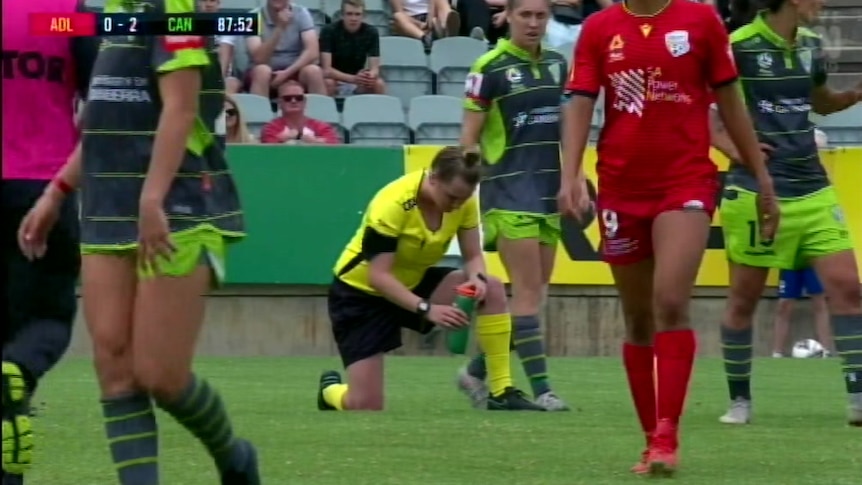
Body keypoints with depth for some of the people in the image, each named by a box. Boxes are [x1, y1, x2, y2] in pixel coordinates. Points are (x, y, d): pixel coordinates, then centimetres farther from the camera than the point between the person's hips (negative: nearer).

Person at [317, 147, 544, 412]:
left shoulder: (463, 201, -14)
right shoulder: (392, 204, -31)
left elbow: (473, 255, -7)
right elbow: (378, 275, -32)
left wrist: (477, 278, -31)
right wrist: (426, 309, -42)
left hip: (413, 283, 6)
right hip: (361, 291, -6)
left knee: (492, 289, -20)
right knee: (365, 408, -13)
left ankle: (502, 393, -15)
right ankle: (332, 390, 26)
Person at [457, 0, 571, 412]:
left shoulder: (556, 64, 10)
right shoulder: (490, 68, -8)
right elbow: (469, 138, -6)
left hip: (549, 189, 7)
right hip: (510, 191, -7)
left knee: (535, 294, 8)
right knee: (528, 292, -10)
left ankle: (477, 372, 21)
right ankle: (540, 388, -10)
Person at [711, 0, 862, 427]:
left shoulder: (810, 45, 9)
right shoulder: (738, 46, -11)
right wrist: (733, 148, -14)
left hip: (812, 191, 6)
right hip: (756, 193, -6)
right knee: (744, 297, 4)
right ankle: (739, 399, 17)